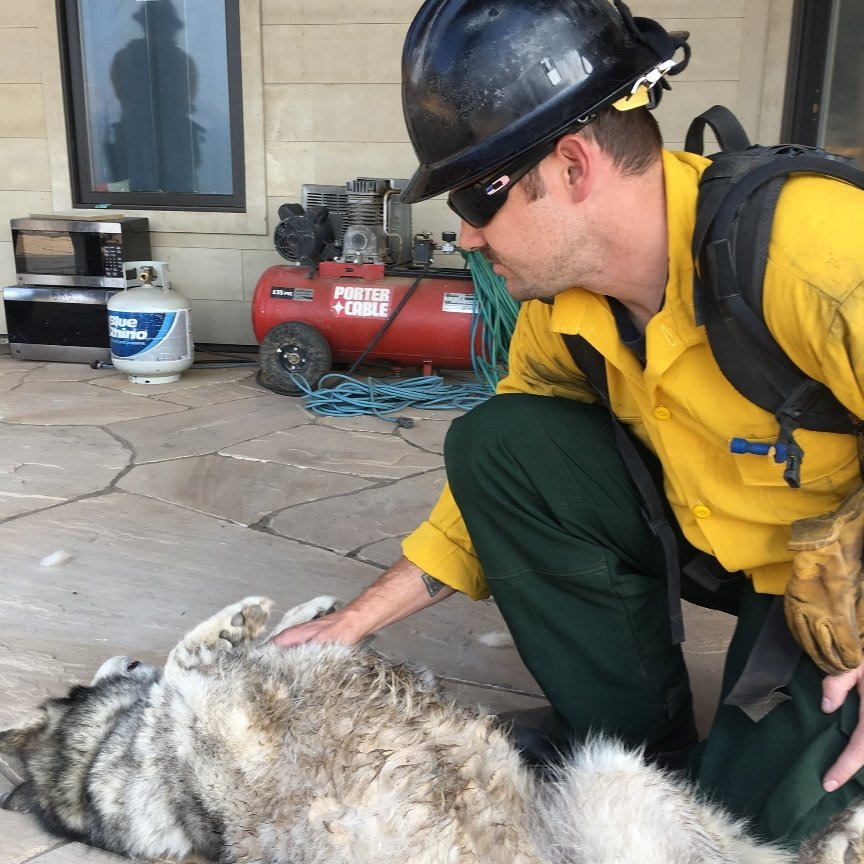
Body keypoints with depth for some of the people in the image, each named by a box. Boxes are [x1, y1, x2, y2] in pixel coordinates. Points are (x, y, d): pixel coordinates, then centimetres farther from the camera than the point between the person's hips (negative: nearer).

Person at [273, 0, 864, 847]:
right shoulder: (561, 307, -10)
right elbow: (500, 490, 1)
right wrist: (354, 621, 0)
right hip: (719, 541, 6)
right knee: (494, 443, -12)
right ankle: (631, 740, 2)